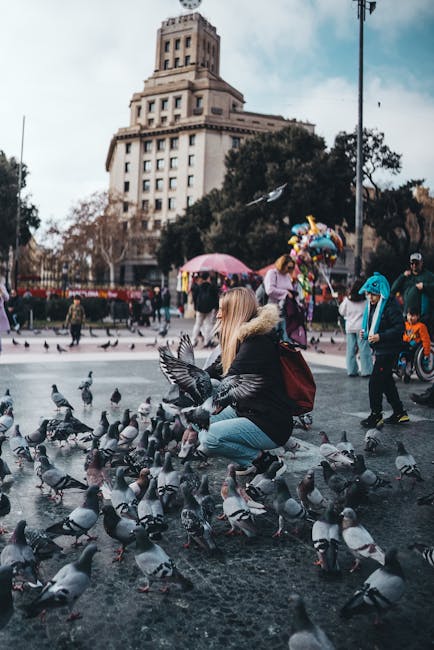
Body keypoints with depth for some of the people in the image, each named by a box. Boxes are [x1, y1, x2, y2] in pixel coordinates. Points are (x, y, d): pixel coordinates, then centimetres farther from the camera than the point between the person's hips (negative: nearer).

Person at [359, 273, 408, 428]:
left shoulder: (390, 306, -17)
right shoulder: (372, 306, 10)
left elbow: (400, 327, -21)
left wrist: (380, 336, -26)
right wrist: (365, 332, 4)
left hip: (389, 350, -9)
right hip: (380, 350, 9)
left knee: (375, 382, -7)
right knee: (386, 382, 16)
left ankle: (376, 416, 5)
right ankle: (400, 413, 28)